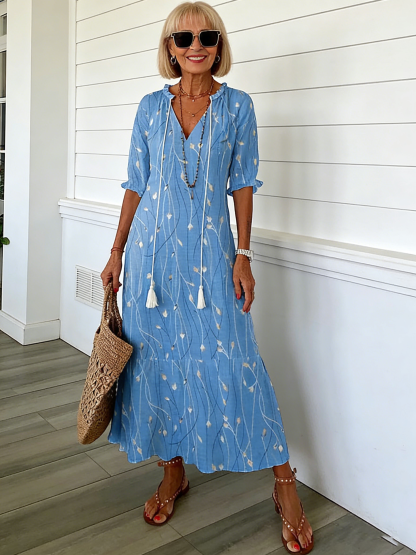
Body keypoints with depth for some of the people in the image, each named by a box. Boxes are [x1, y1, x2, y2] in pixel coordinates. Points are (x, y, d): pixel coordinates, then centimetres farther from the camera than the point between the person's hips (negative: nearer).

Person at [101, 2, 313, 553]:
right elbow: (136, 184, 11)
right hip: (153, 248, 3)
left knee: (231, 360, -5)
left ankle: (283, 481, 10)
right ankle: (174, 471, 25)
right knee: (158, 358, 7)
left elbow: (242, 184, 2)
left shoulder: (237, 105, 3)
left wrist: (243, 256, -6)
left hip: (210, 249, -3)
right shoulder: (151, 107, 9)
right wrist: (117, 251, 7)